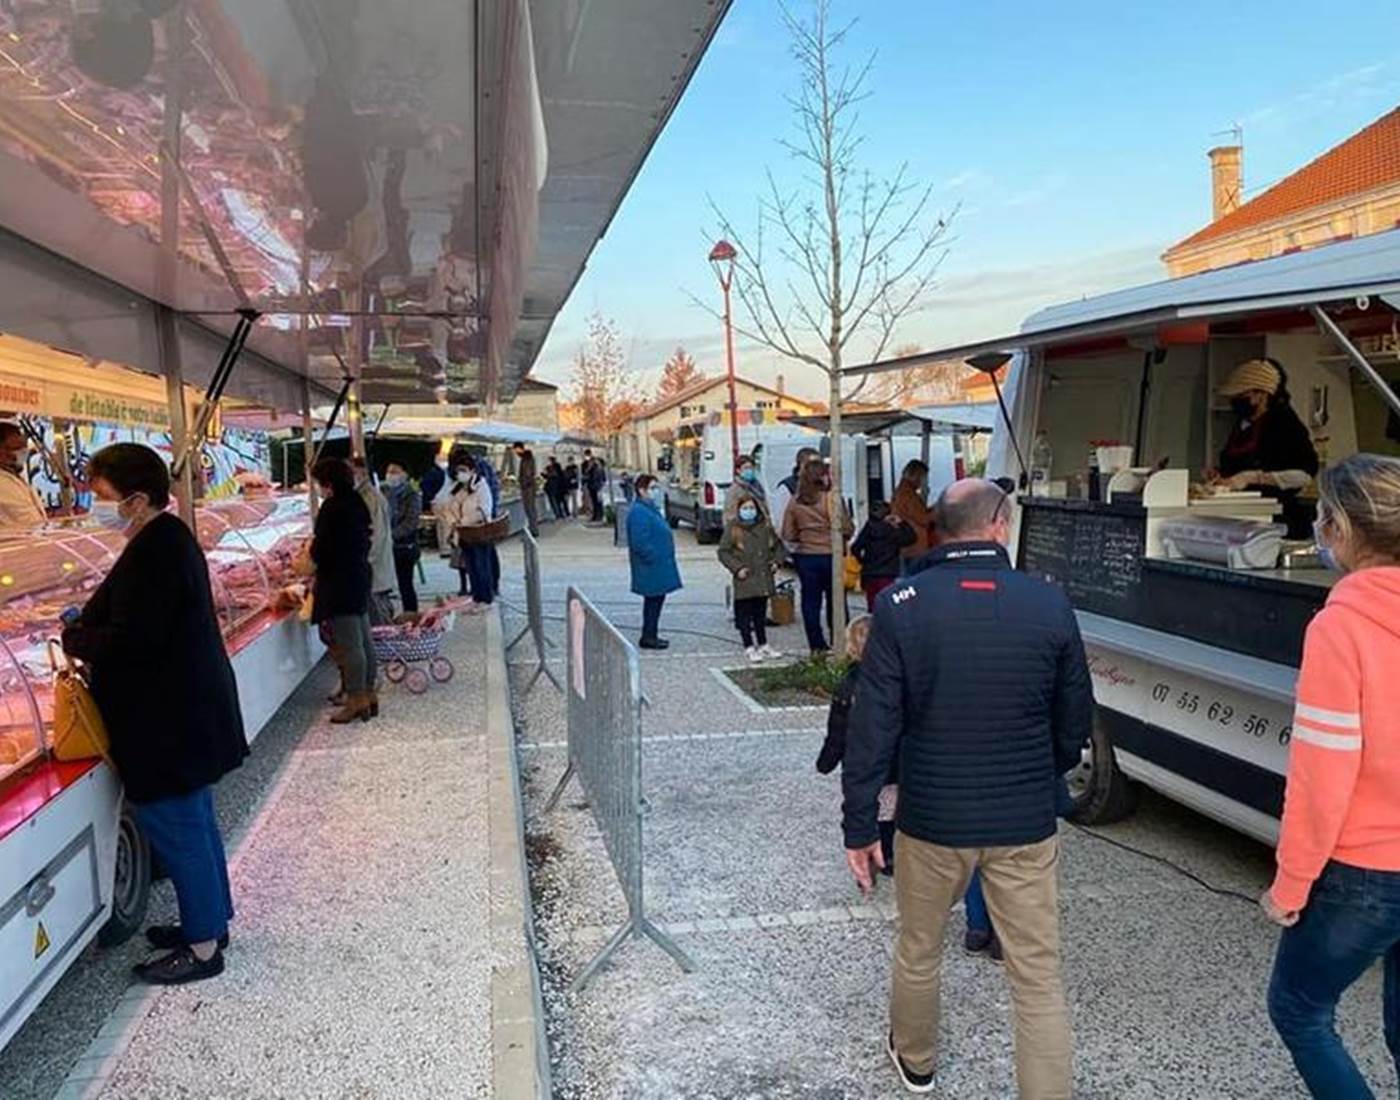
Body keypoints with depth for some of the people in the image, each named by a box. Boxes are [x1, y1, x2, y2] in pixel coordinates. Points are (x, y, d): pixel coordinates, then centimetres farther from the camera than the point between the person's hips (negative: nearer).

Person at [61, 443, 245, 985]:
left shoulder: (152, 554, -22)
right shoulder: (169, 538, 9)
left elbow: (130, 642, -26)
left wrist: (74, 639, -9)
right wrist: (87, 626, 7)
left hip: (170, 726, -10)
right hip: (190, 715, 10)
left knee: (176, 829, 2)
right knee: (195, 823, 20)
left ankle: (202, 945, 15)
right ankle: (211, 920, 34)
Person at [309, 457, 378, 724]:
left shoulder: (333, 508, -17)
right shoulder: (358, 504, 9)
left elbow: (321, 551, -18)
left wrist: (312, 548, 6)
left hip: (339, 585, -9)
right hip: (360, 580, 9)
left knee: (348, 644, -3)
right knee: (364, 640, 14)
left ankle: (356, 699, 2)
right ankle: (369, 694, 21)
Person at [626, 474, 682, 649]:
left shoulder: (651, 509, 15)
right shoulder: (638, 512, -19)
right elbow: (639, 543, -24)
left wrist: (664, 559, 17)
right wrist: (655, 557, -20)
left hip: (658, 567, 10)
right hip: (651, 568, -10)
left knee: (656, 599, 14)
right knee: (653, 600, -3)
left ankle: (650, 635, 22)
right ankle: (648, 637, 5)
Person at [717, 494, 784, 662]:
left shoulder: (765, 526, 7)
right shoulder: (732, 528, -6)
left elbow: (777, 545, 20)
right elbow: (723, 552, -5)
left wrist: (776, 560, 4)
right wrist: (737, 568, -13)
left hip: (763, 579, 4)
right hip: (744, 581, -4)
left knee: (760, 613, 14)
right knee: (744, 615, 0)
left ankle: (763, 646, 23)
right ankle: (750, 648, 9)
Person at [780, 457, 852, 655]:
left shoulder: (795, 502, 0)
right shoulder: (832, 498, -12)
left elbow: (788, 535, 2)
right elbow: (845, 528, -12)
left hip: (805, 557, 3)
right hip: (830, 555, -3)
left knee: (810, 601, 8)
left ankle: (816, 645, 11)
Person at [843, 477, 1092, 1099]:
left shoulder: (900, 606, -13)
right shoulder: (1050, 605, -8)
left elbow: (872, 727, -13)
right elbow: (1075, 721, 3)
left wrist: (859, 825, -3)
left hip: (931, 819, 1)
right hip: (1024, 825, 0)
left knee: (919, 950, 23)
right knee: (1039, 979, 11)